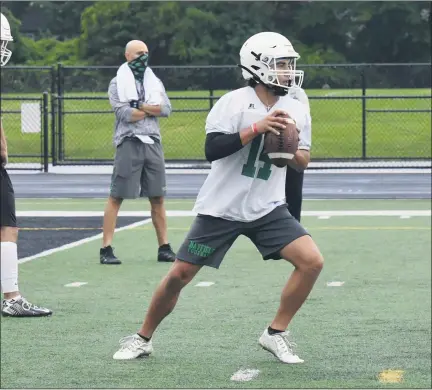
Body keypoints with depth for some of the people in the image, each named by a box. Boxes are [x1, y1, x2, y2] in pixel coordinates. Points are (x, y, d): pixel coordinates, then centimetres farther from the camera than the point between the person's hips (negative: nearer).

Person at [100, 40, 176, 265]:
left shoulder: (154, 82, 14)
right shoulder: (118, 84, 0)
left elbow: (166, 109, 0)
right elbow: (124, 114, -13)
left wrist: (141, 107, -9)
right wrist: (153, 109, -1)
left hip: (153, 143, 5)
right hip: (129, 143, -5)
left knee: (157, 197, 8)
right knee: (116, 197, -5)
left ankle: (164, 247, 13)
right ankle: (106, 248, -4)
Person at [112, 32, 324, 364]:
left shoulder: (297, 112, 0)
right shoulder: (234, 103, -14)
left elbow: (303, 163, 10)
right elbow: (212, 150, -24)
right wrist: (256, 128, -29)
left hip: (267, 209, 4)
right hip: (221, 208, -4)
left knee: (312, 262, -14)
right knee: (179, 275, 0)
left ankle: (276, 334, 1)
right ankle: (143, 338, 22)